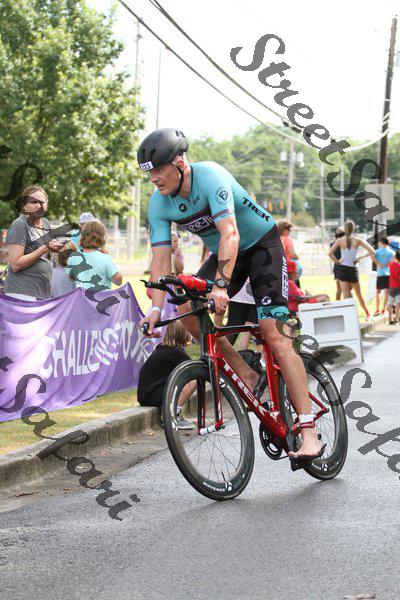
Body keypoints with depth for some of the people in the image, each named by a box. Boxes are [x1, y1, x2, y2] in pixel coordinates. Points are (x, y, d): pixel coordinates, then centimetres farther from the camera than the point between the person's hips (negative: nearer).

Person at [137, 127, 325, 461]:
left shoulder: (210, 176, -31)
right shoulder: (159, 204, -11)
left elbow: (230, 234, -41)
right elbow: (161, 258, -12)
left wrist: (221, 286, -52)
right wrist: (156, 309, -23)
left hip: (263, 245, -7)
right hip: (223, 253, 7)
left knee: (275, 336, -18)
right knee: (187, 310, -17)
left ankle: (309, 433, -21)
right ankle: (249, 378, -2)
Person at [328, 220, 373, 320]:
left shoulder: (340, 240, -2)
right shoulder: (358, 240, -1)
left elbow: (330, 253, -14)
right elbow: (372, 252, -4)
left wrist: (337, 261, -2)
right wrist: (360, 258, 2)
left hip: (342, 269, -1)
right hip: (353, 269, 1)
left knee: (346, 295, -1)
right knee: (359, 294, 18)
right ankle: (368, 314, 28)